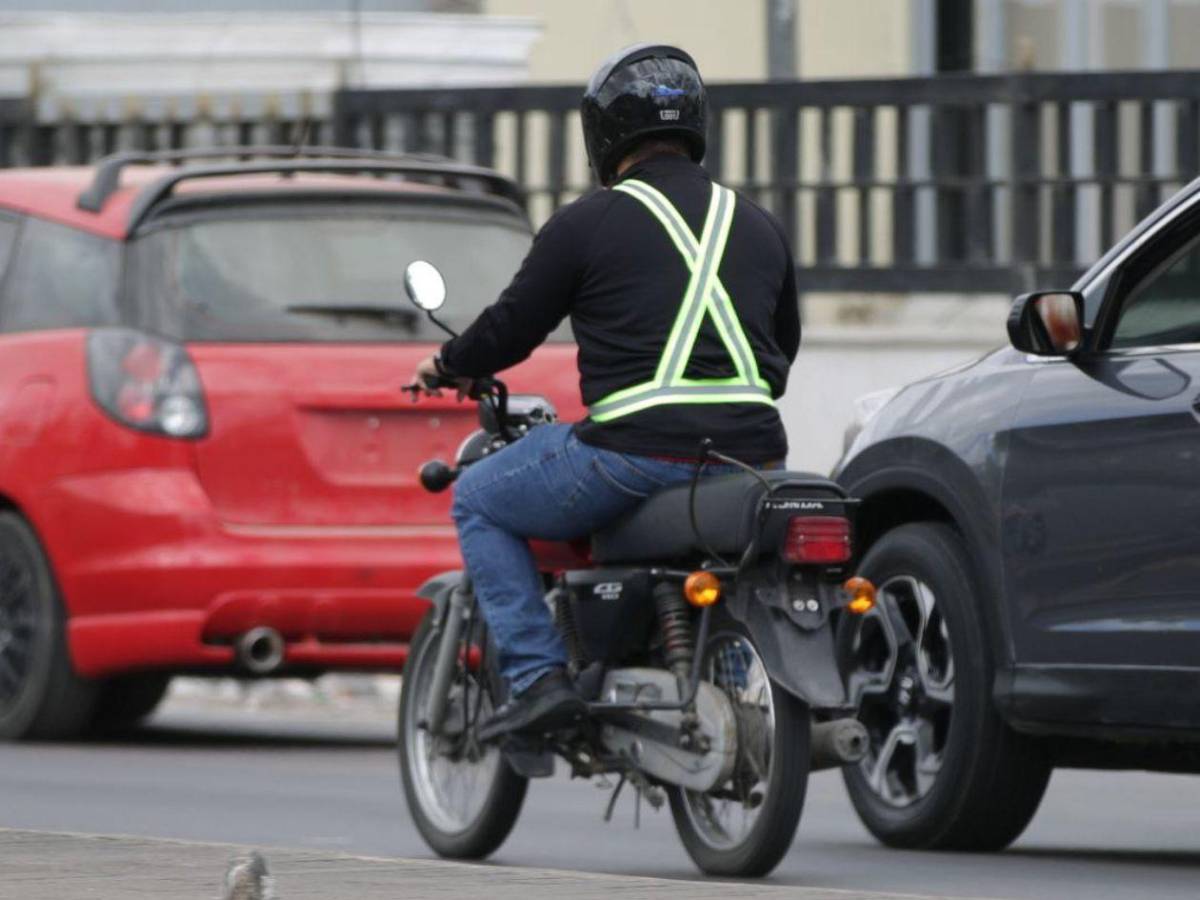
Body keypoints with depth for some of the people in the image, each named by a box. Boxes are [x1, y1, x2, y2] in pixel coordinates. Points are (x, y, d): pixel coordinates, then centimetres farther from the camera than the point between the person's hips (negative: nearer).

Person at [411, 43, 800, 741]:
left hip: (638, 450, -5)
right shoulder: (760, 227, 17)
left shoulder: (586, 224, 1)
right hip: (752, 455, 5)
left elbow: (514, 328, 7)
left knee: (480, 501, 15)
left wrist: (448, 365, 27)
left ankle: (538, 676, 0)